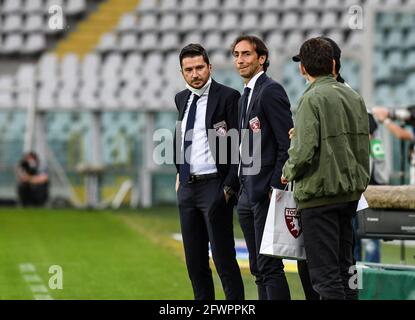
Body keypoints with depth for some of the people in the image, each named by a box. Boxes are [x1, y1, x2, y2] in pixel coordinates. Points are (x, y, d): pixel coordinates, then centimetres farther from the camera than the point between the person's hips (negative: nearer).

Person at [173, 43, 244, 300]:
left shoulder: (228, 97, -9)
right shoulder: (182, 99, 12)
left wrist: (230, 186, -17)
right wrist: (180, 173, 16)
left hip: (215, 187, -7)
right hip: (187, 187, 7)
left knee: (224, 258, -7)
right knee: (194, 260, 10)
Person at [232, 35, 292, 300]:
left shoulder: (271, 90, -10)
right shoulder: (246, 96, 19)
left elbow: (287, 143, -16)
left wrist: (276, 186, -18)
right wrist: (240, 186, 14)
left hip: (266, 191, -10)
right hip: (247, 194, 10)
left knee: (269, 267, -10)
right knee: (259, 269, 10)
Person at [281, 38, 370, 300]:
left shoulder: (312, 99, -14)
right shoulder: (354, 97, 8)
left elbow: (304, 150, -21)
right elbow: (364, 147, 12)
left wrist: (288, 173, -3)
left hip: (320, 194, -7)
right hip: (351, 192, 7)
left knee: (324, 271, -5)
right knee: (344, 266, 16)